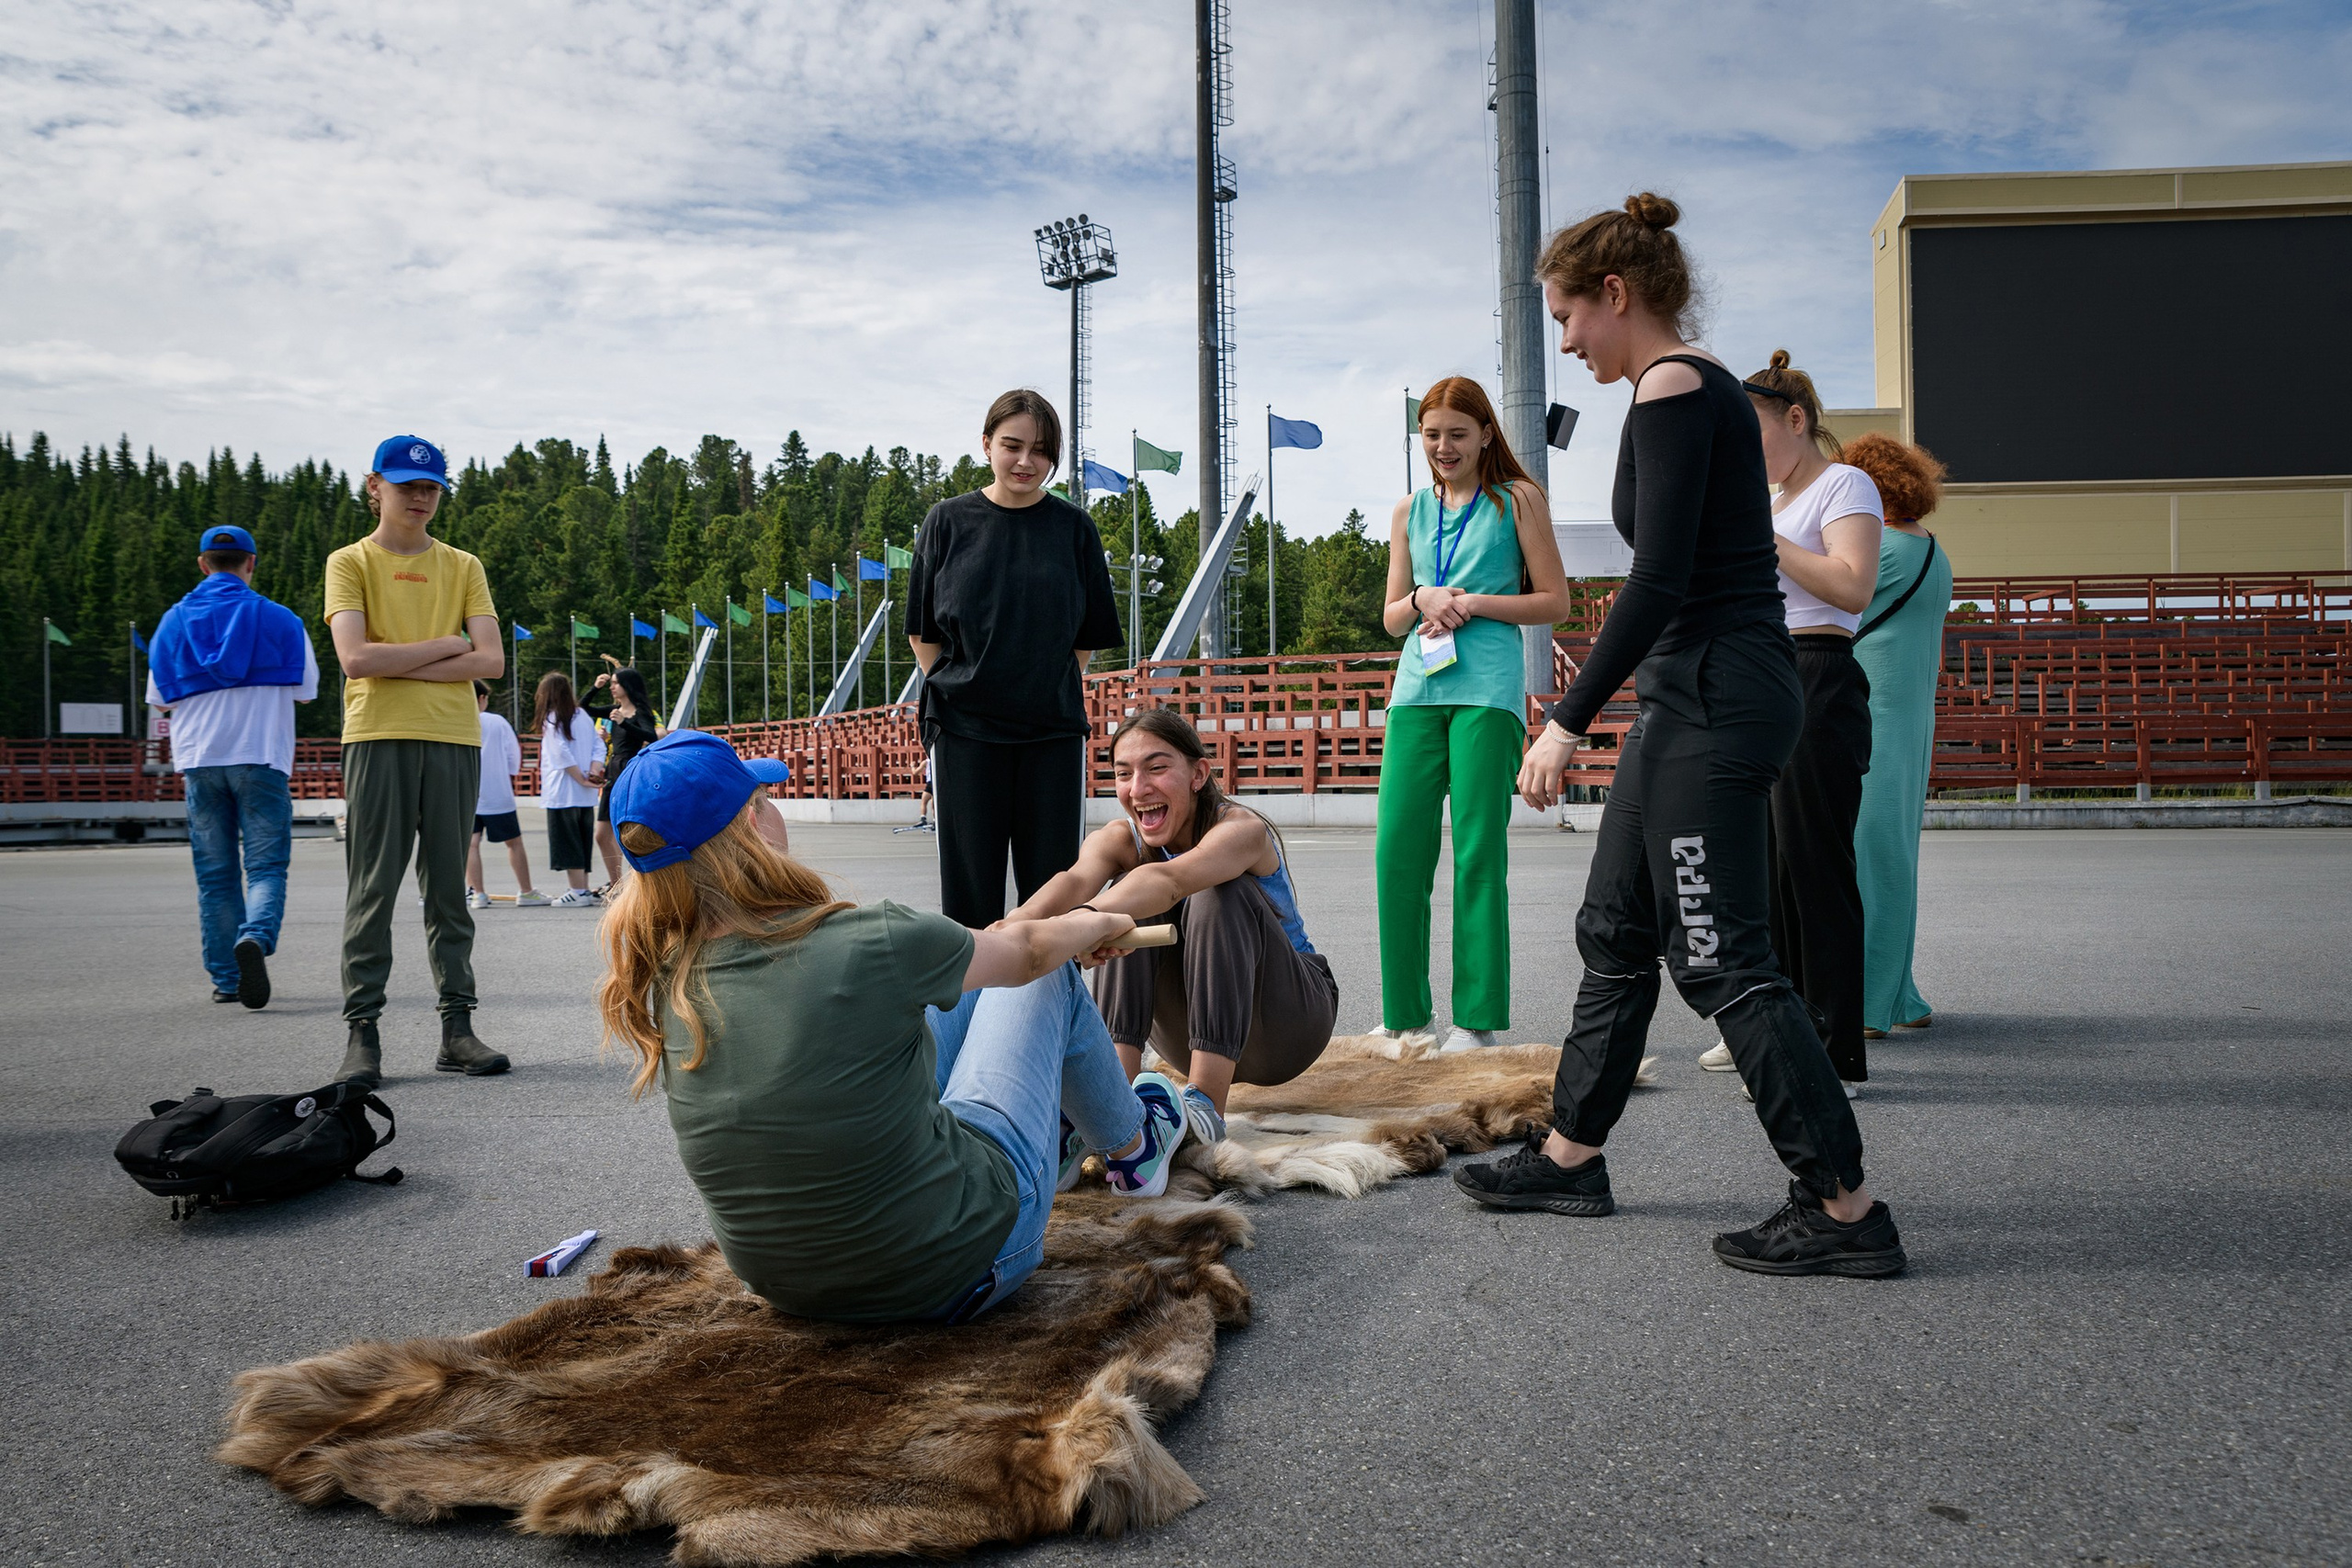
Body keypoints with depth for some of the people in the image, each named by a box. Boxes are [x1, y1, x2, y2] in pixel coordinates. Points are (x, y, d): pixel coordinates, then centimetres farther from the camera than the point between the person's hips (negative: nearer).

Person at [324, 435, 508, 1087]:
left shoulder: (462, 567, 14)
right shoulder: (350, 562, 7)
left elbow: (491, 661, 2)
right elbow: (355, 657, -8)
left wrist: (400, 665, -6)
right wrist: (446, 647, -4)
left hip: (454, 740, 3)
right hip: (377, 738, -2)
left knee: (449, 889, 5)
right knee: (372, 890, -4)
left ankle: (457, 1029, 8)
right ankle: (362, 1033, 0)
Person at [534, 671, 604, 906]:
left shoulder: (552, 719, -7)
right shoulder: (583, 716, 12)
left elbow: (563, 754, -16)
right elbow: (599, 746, 7)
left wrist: (581, 779, -11)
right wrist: (594, 771, -4)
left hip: (563, 794, -7)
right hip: (586, 797, 7)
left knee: (567, 842, -2)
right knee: (583, 842, 12)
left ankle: (578, 891, -4)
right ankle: (584, 889, 15)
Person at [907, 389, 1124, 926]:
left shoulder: (1074, 528, 4)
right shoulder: (948, 522, 3)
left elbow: (1089, 637, 9)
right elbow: (921, 631, 7)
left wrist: (1053, 692, 2)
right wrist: (957, 688, -1)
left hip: (1053, 729, 1)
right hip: (966, 730, 0)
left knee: (1051, 882, 4)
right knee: (969, 884, 4)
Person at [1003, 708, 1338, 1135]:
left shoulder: (1242, 828, -24)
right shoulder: (1119, 839, -11)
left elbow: (1170, 880, -47)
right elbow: (1077, 880, -36)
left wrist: (1083, 918, -68)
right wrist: (1016, 925, -60)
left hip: (1292, 1020, -4)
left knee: (1218, 894, -30)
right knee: (1129, 904, -21)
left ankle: (1207, 1098, -35)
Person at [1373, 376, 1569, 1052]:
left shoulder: (1517, 500, 8)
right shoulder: (1410, 511, 19)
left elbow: (1555, 601, 4)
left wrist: (1474, 603, -8)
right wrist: (1423, 599, -1)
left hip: (1489, 687, -4)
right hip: (1417, 687, 4)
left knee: (1478, 853, -5)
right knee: (1396, 849, -2)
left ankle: (1478, 1017, 2)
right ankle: (1404, 1011, 10)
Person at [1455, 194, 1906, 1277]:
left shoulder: (1670, 390, -13)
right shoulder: (1703, 386, 17)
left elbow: (1659, 581, -21)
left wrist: (1568, 720, -19)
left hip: (1710, 697, -11)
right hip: (1700, 696, 11)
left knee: (1720, 962, -6)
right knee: (1616, 931, 17)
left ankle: (1845, 1209, 1)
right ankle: (1570, 1156, 29)